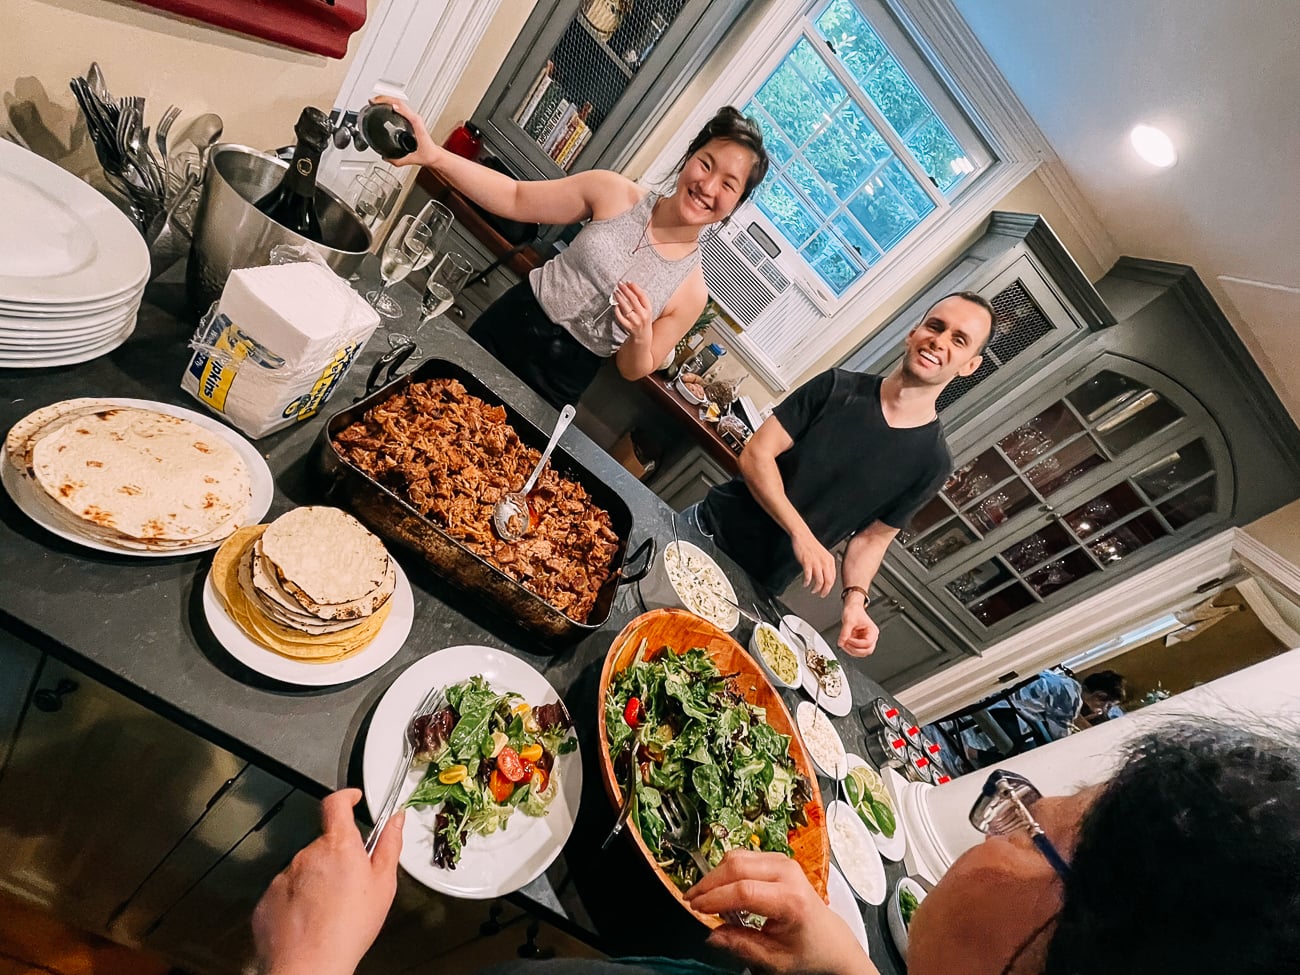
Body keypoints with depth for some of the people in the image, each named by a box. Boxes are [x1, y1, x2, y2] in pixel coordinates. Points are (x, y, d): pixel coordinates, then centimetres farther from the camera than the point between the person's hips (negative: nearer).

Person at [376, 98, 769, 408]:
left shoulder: (692, 292, -12)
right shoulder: (615, 193, -10)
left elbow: (634, 370, -3)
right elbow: (515, 198, -6)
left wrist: (642, 337, -26)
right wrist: (434, 155, -18)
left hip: (555, 386, -1)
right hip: (508, 326, 2)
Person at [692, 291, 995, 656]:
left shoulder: (932, 462, -7)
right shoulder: (838, 387, -8)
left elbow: (873, 538, 1)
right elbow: (756, 455, -13)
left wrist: (855, 599, -18)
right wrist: (801, 534, -25)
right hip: (711, 526, 1)